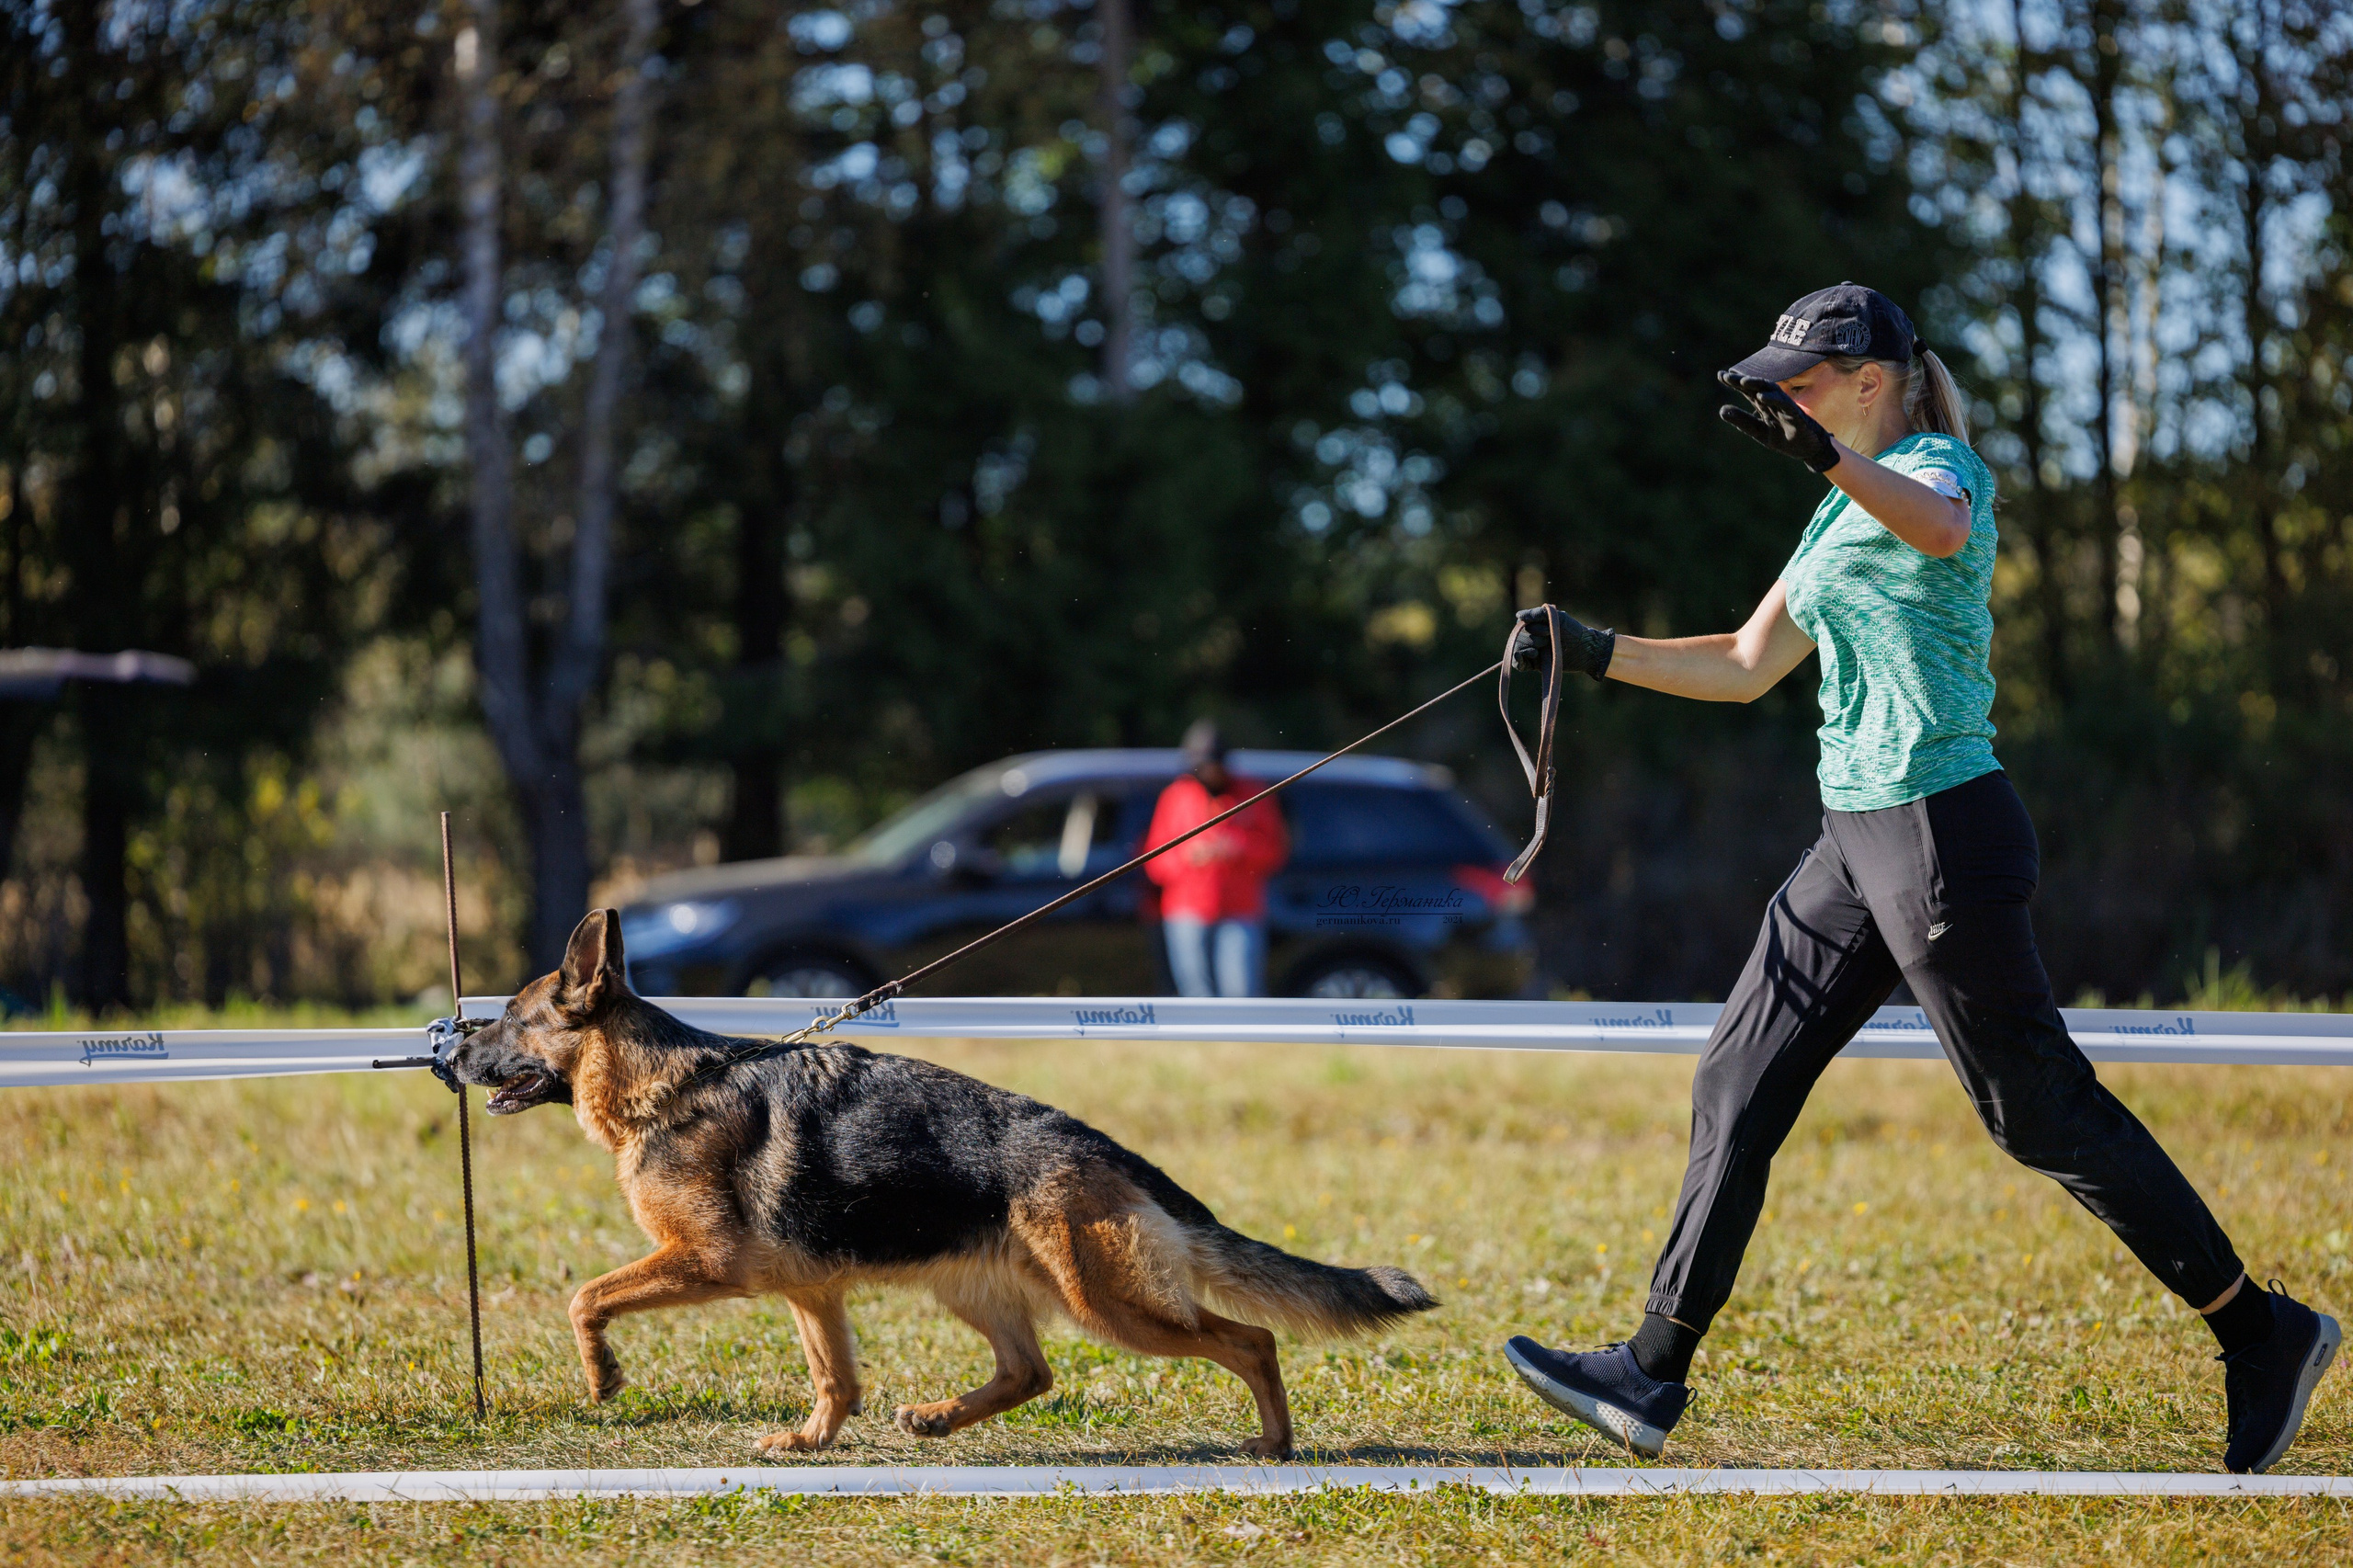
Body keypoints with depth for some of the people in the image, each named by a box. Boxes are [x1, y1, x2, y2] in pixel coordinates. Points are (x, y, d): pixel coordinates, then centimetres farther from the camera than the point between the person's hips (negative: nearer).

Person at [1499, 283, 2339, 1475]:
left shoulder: (1937, 464, -8)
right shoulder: (1843, 514, 19)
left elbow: (1938, 528, -35)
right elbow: (1745, 668, 24)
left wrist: (1820, 453, -51)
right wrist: (1595, 654, 15)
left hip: (1944, 836, -9)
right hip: (1858, 839, 9)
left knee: (2041, 1111, -5)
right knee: (1738, 1085, 6)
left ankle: (2259, 1334, 5)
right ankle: (1654, 1375, 9)